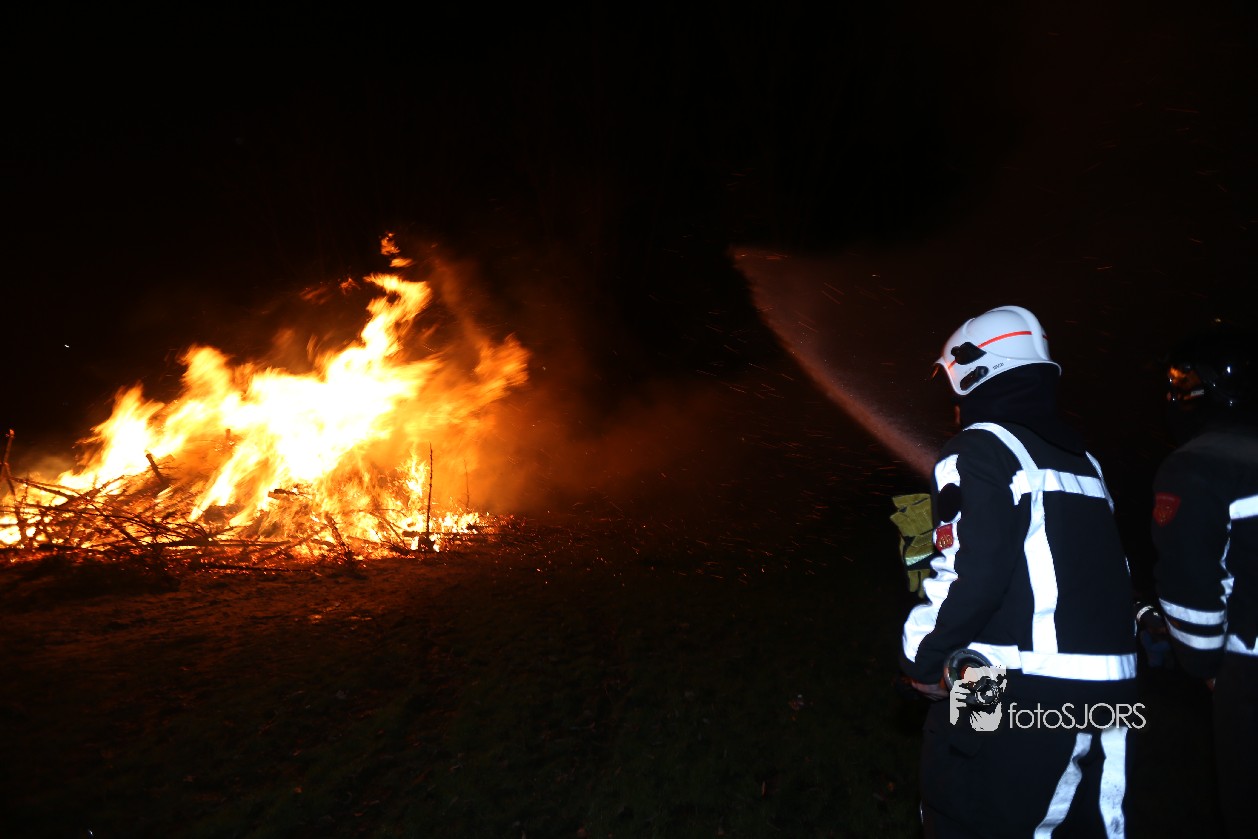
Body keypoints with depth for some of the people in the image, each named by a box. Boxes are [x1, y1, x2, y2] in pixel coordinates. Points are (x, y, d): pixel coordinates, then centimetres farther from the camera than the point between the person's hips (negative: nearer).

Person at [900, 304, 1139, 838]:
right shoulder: (1081, 458, 15)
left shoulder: (981, 449, -11)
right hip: (1108, 692, 8)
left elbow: (972, 574, -20)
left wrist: (924, 659, -7)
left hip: (1013, 693, -8)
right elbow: (1110, 574, 15)